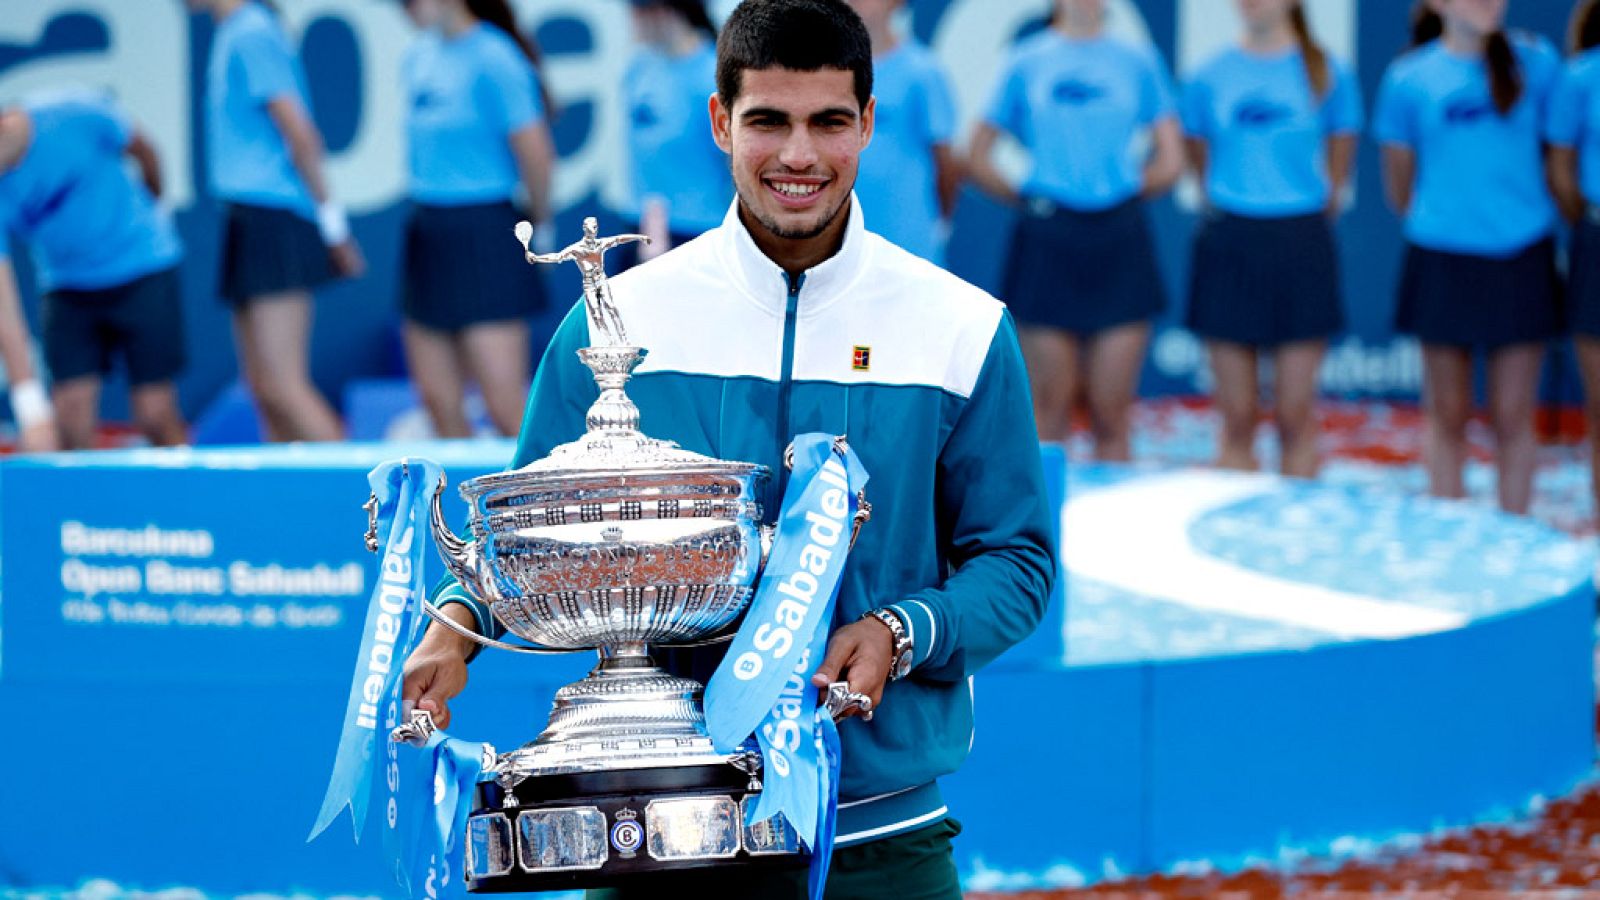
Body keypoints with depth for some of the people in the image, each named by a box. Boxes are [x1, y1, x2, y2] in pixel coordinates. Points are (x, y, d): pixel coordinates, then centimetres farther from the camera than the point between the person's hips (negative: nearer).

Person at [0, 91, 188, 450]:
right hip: (66, 287, 1)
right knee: (71, 421, -12)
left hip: (143, 271, -1)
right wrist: (31, 415, -30)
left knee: (154, 417, -6)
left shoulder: (75, 114, -23)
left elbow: (142, 151, 0)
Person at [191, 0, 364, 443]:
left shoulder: (252, 35, -13)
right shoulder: (231, 35, 16)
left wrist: (331, 217, -14)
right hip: (250, 219, 10)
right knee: (265, 388, 9)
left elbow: (300, 134, -16)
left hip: (275, 221, -10)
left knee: (281, 386, -13)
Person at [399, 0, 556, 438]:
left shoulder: (494, 60, -14)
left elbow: (535, 153, -16)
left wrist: (539, 220, -3)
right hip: (427, 234, 8)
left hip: (481, 238, -8)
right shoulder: (421, 55, 10)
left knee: (507, 410, -9)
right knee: (441, 405, 7)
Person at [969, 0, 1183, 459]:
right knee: (1048, 410, 0)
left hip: (1120, 238, 1)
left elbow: (1169, 164, 11)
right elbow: (978, 158, 10)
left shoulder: (1138, 61, 7)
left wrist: (1123, 193, 4)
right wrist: (1026, 198, 2)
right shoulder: (1027, 62, 5)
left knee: (1112, 414, 0)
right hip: (1048, 244, -1)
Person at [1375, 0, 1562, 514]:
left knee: (1513, 415, 2)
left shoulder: (1535, 63, 0)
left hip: (1521, 258, 0)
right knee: (1447, 414, 6)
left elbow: (1555, 151, 11)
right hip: (1442, 258, 0)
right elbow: (1398, 178, 10)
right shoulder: (1411, 77, -2)